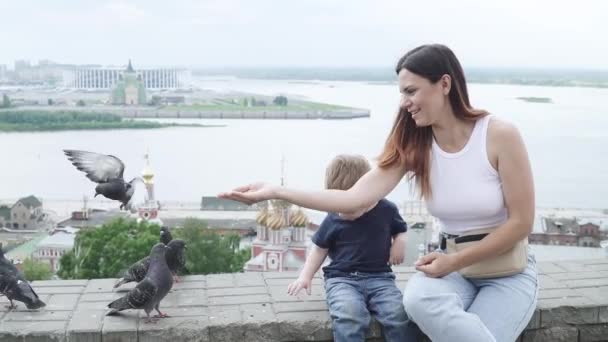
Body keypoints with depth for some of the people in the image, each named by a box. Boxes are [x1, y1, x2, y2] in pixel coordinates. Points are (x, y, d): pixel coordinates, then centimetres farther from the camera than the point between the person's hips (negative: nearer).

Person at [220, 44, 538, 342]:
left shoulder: (500, 135, -16)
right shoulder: (411, 145, -5)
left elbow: (521, 222, -13)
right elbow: (355, 199, -19)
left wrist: (455, 261, -15)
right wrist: (276, 191, -28)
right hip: (453, 265, 3)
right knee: (418, 299, -32)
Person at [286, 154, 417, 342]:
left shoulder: (386, 210, 4)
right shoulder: (333, 219, 3)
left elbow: (402, 231, 21)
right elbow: (319, 249, 14)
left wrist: (400, 243, -2)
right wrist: (305, 276, 2)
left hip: (379, 277, 1)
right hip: (342, 278, -1)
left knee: (399, 313, -28)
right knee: (349, 315, -34)